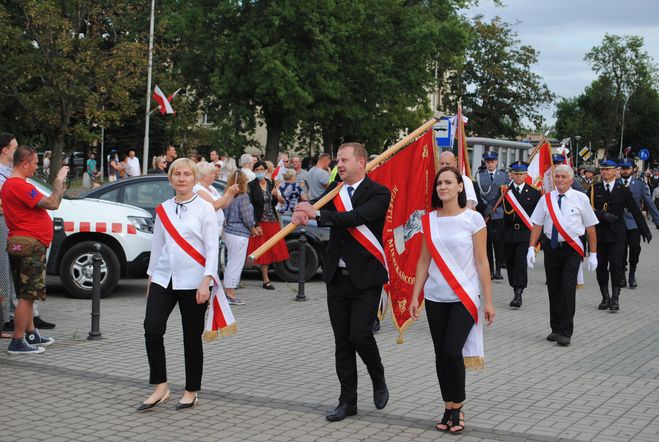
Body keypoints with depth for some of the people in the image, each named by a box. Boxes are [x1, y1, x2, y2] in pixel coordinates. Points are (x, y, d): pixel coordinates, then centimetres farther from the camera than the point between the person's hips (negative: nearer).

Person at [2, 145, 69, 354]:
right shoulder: (21, 186, -20)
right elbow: (53, 204, -22)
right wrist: (59, 179, -9)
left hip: (19, 243, 11)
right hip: (30, 244, -11)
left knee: (27, 295, 19)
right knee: (27, 296, -6)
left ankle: (31, 334, 29)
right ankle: (17, 342, -4)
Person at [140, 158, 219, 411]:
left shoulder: (204, 209, -2)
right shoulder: (163, 210, 10)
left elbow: (212, 247, -7)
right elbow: (157, 246, 16)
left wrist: (206, 281, -15)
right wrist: (151, 279, 17)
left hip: (192, 281, -3)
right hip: (164, 279, 4)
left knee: (192, 338, 3)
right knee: (152, 330, -10)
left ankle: (191, 392, 16)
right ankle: (160, 387, 2)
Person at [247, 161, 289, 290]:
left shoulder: (271, 184, 8)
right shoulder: (251, 186, -8)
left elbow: (274, 204, 12)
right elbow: (251, 206, -12)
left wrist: (276, 196, -10)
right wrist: (256, 225, -17)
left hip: (272, 220, 5)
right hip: (260, 222, -5)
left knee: (272, 249, 7)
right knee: (263, 251, -1)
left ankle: (265, 273, 20)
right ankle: (266, 280, 5)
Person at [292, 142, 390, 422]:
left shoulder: (378, 193, -8)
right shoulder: (335, 189, 10)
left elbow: (355, 217, -24)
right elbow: (316, 211, -2)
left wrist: (316, 213, -25)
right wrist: (302, 214, -25)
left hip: (365, 278, -5)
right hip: (337, 276, 5)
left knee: (360, 335, -11)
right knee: (342, 341, 8)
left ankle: (379, 381, 18)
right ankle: (348, 401, 18)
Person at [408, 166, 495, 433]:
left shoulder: (473, 219, -5)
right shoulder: (429, 221, 5)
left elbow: (481, 262, -4)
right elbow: (424, 262, 9)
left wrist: (488, 300, -5)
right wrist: (414, 297, 5)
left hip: (464, 298, -4)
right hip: (435, 298, 4)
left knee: (452, 352, -13)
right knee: (441, 354, 6)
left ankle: (457, 408, 4)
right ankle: (448, 408, 17)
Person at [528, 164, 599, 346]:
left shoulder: (581, 199, -1)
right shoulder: (546, 199, 4)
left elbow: (590, 227, 1)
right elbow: (537, 225, 6)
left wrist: (593, 254, -1)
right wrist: (531, 247, -4)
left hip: (572, 249, -3)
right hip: (551, 247, 3)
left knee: (568, 289, -10)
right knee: (553, 289, 9)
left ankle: (566, 332, -3)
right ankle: (556, 329, 22)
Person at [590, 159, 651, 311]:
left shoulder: (623, 190, 4)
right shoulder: (594, 189, 6)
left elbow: (635, 211, 7)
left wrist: (645, 230, 7)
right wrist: (603, 215, -18)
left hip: (617, 234, -2)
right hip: (599, 234, 2)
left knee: (616, 265, -9)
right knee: (601, 267, 5)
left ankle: (615, 298, -2)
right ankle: (605, 298, 17)